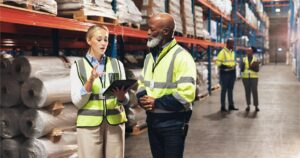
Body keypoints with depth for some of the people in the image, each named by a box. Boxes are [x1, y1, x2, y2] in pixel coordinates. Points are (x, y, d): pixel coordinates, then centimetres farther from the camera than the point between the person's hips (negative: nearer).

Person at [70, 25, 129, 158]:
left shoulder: (117, 64, 6)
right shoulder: (78, 66, 1)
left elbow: (125, 100, 6)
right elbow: (77, 102, -5)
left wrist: (121, 97, -16)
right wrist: (90, 80, -18)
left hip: (115, 122, 2)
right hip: (89, 124, -2)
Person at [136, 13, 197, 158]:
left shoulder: (181, 56, -16)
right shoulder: (150, 56, 11)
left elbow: (186, 94, -24)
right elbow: (142, 83, 16)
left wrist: (156, 102, -20)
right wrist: (142, 98, -7)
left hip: (173, 123, -7)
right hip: (152, 120, 7)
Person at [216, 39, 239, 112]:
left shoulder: (232, 52, 14)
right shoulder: (222, 52, -11)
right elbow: (218, 62, -15)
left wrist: (234, 65, 6)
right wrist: (226, 67, -23)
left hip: (232, 73, 7)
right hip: (224, 73, -7)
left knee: (230, 89, 13)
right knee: (224, 90, -3)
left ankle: (231, 105, 20)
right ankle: (223, 106, 3)